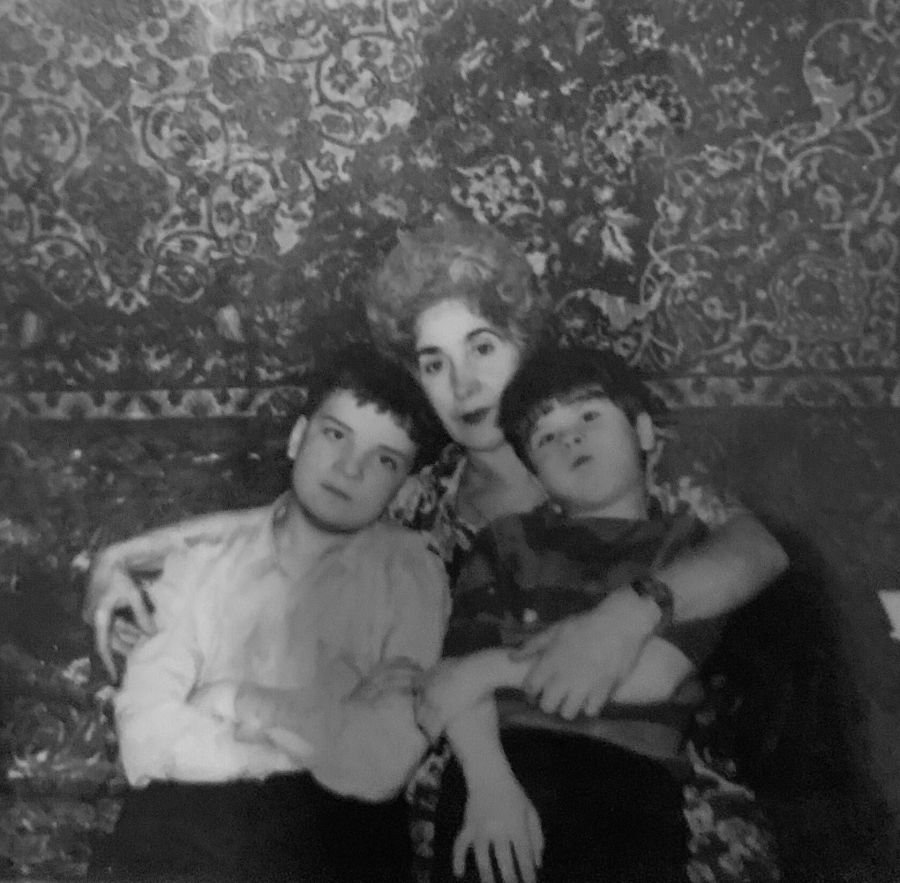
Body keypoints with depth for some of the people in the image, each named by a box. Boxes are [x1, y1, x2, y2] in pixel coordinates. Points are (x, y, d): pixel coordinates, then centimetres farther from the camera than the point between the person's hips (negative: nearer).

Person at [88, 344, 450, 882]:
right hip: (181, 819, 1)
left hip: (330, 827, -1)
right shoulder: (204, 554, 7)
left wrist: (236, 699, -4)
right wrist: (326, 733, -8)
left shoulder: (411, 573, 1)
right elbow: (145, 737, -3)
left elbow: (380, 768, -8)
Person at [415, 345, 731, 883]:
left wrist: (496, 667, -2)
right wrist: (488, 780, -13)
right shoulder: (506, 543, 18)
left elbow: (651, 675, -1)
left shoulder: (692, 544, 14)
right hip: (506, 759, 1)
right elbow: (458, 673, 5)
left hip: (631, 775, 0)